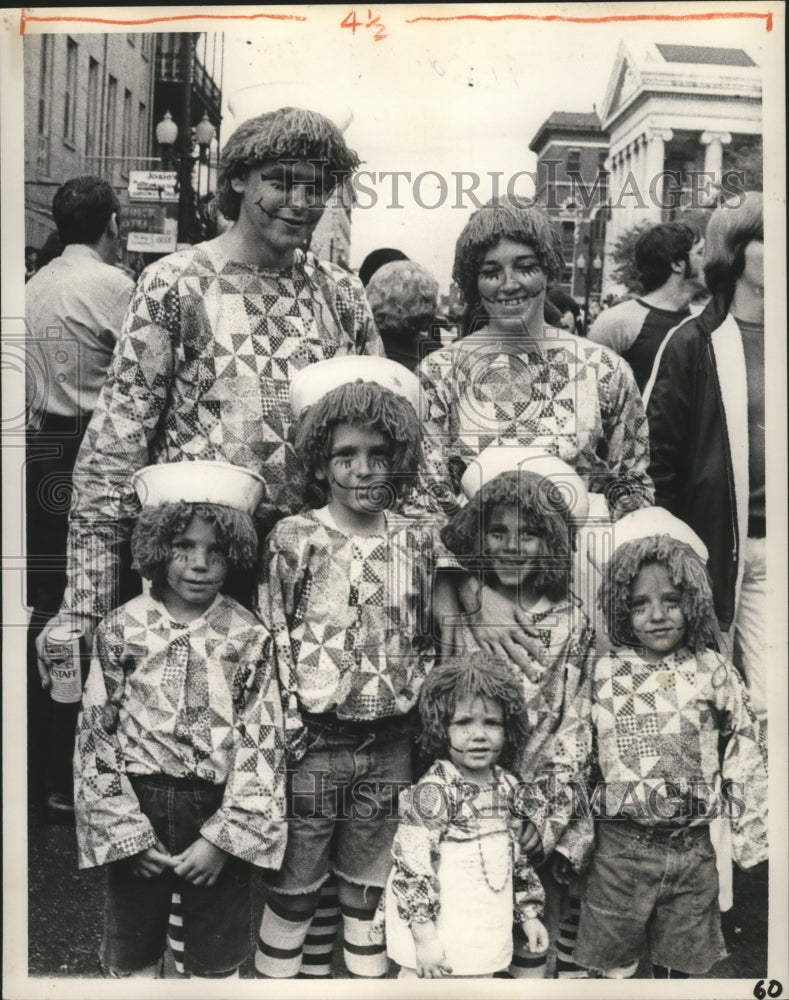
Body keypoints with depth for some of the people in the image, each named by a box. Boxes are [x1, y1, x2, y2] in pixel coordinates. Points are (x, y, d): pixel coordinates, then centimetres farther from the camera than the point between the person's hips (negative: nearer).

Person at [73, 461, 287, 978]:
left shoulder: (250, 636, -6)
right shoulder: (120, 630, -5)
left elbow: (264, 745, -6)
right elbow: (96, 738, -4)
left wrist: (222, 838, -11)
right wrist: (128, 834, -7)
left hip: (220, 818, 0)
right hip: (138, 811, 1)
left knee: (218, 964, 14)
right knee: (132, 963, 17)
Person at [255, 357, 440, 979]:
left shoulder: (417, 541, 2)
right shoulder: (294, 538, -6)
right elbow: (272, 637, -5)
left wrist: (415, 696, 5)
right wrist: (290, 720, -8)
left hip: (391, 744, 3)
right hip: (314, 741, -2)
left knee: (371, 882, 16)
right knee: (295, 880, 9)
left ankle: (369, 971, 32)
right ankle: (276, 973, 27)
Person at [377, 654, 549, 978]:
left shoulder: (507, 786, 4)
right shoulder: (433, 791, -19)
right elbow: (412, 865, -20)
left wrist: (529, 914, 17)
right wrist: (424, 936, -22)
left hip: (487, 937, 7)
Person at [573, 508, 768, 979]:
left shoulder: (714, 672, -3)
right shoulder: (605, 673, -4)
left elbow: (746, 757, 1)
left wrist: (752, 836, 1)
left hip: (693, 850, 1)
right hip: (622, 847, -1)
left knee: (680, 963, 17)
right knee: (617, 964, 11)